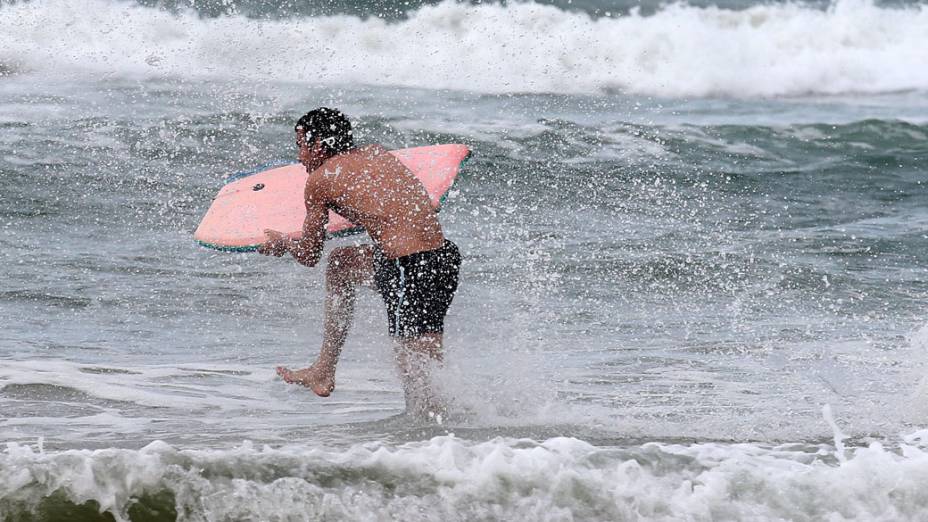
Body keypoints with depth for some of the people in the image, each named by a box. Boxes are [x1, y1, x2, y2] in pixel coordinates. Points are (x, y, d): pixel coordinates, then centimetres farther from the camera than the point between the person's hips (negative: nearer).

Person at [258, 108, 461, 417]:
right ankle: (324, 371, 38)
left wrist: (282, 243, 32)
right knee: (340, 264, 30)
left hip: (411, 274, -9)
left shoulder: (320, 179, 0)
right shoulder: (378, 153, 18)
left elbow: (309, 257, 11)